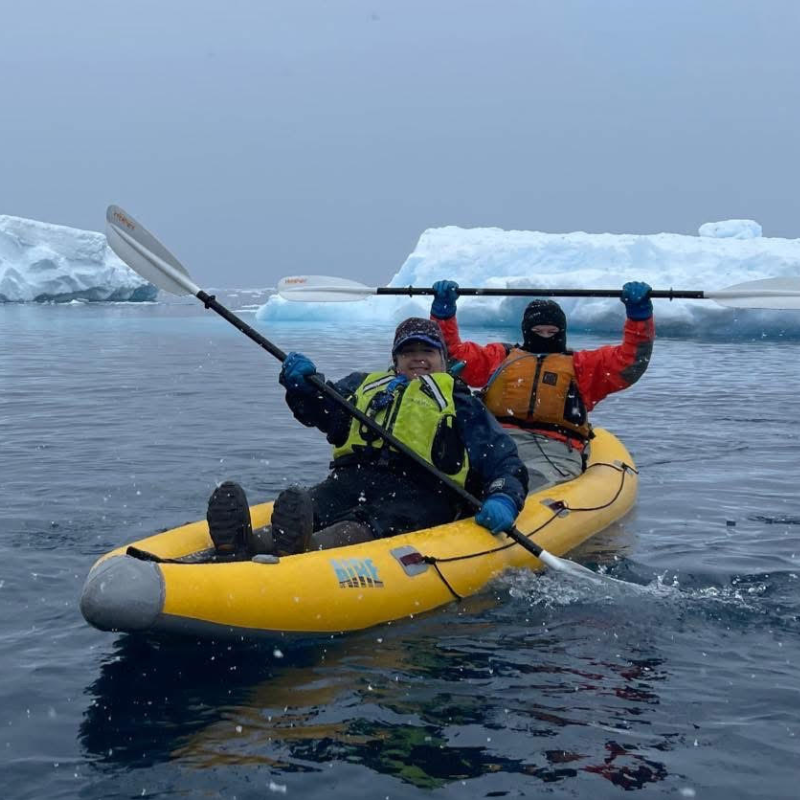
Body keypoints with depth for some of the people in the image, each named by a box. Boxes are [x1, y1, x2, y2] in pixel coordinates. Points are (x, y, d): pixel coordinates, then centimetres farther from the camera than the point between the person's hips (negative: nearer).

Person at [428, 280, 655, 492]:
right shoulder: (499, 356, 33)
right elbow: (451, 351, 28)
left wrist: (639, 311, 11)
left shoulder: (581, 365, 32)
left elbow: (632, 359, 21)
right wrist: (443, 308, 19)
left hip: (555, 448, -1)